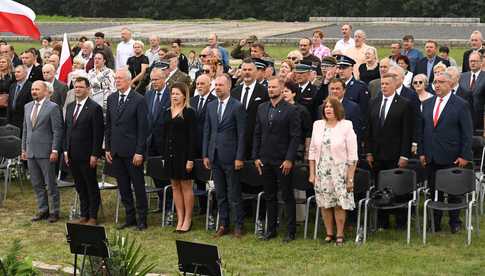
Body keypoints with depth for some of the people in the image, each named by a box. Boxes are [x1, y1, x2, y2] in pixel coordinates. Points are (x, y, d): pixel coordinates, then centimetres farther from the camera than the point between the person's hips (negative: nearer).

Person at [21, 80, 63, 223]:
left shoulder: (53, 107, -7)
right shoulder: (28, 107, 12)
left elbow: (57, 131, -9)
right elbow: (25, 129, 17)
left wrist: (55, 150, -14)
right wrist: (24, 149, 13)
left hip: (46, 152, -6)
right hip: (31, 152, 6)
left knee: (51, 184, 1)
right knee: (37, 184, 11)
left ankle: (54, 211, 10)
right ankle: (42, 210, 20)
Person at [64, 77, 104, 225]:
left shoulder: (94, 108, -10)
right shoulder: (70, 107, 12)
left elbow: (98, 133, -12)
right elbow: (66, 129, 16)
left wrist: (95, 155, -16)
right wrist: (66, 150, 9)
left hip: (87, 156, -6)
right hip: (73, 155, 6)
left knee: (92, 186, 4)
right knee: (80, 187, 12)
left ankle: (93, 217, 11)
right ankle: (84, 215, 20)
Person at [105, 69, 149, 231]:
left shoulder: (139, 100, -8)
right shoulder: (111, 99, 10)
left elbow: (143, 128, -10)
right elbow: (108, 125, 14)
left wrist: (139, 152, -13)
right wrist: (107, 148, 8)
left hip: (132, 151, -6)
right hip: (116, 151, 6)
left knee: (138, 185, 2)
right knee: (123, 186, 10)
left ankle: (142, 218, 10)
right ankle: (130, 217, 19)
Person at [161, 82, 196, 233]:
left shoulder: (189, 113, -7)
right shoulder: (167, 112, 10)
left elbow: (192, 137, -11)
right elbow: (164, 135, 13)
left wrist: (190, 159, -15)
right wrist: (164, 155, 8)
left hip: (183, 153, -6)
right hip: (170, 153, 6)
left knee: (186, 186, 1)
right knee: (175, 186, 9)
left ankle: (187, 220, 8)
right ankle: (180, 219, 14)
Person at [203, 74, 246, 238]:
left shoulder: (237, 106, -6)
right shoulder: (211, 106, 11)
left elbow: (241, 134, -8)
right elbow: (207, 131, 13)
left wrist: (239, 158, -12)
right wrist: (205, 154, 7)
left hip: (230, 157, -5)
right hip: (215, 156, 5)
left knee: (234, 194, 0)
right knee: (220, 194, 11)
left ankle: (238, 226, 8)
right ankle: (223, 225, 19)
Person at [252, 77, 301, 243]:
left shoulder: (291, 110, -6)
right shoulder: (262, 108, 10)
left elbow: (295, 137, -9)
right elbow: (257, 134, 12)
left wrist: (289, 159, -14)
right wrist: (256, 157, 5)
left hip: (283, 160, -5)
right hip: (265, 160, 5)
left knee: (287, 196, 2)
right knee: (269, 196, 11)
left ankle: (291, 231, 9)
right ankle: (271, 229, 20)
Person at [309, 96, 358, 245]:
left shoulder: (346, 127, -5)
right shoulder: (318, 125, 6)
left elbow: (352, 155, -6)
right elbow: (312, 151, 10)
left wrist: (350, 178, -9)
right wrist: (312, 174, 5)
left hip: (340, 172, -3)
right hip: (322, 172, 3)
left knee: (340, 204, -2)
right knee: (324, 204, 5)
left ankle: (340, 235, 10)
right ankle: (329, 234, 17)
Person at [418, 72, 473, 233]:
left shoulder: (461, 105, -4)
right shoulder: (427, 104, 10)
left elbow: (467, 132, -6)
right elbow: (423, 129, 13)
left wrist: (464, 156, -11)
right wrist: (421, 152, 6)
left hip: (452, 158, -4)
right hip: (431, 158, 4)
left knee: (454, 192, 6)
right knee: (433, 191, 6)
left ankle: (454, 222, 19)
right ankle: (435, 223, 15)